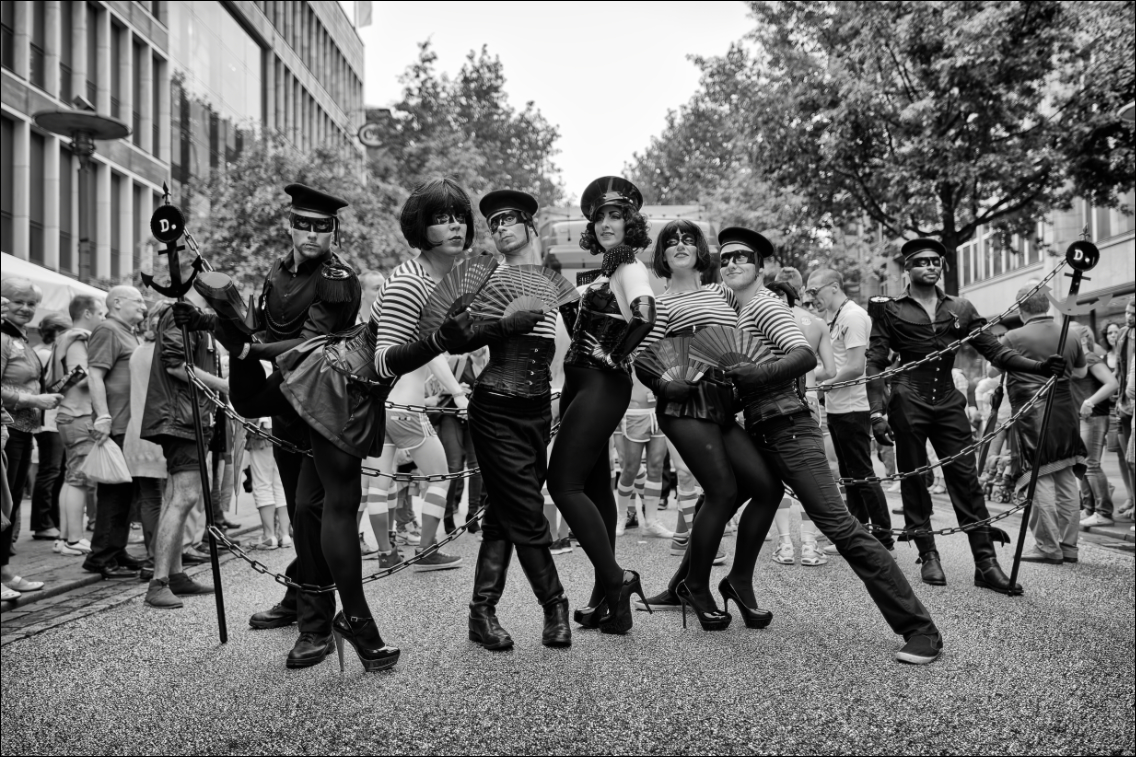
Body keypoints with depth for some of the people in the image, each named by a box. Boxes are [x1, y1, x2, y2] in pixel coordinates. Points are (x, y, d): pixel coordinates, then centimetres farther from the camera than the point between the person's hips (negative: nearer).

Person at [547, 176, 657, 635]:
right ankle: (608, 596, 20)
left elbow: (644, 315, -30)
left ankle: (615, 579, -3)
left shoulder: (630, 266, -10)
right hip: (582, 382, 10)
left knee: (564, 484, -12)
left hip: (603, 385, -10)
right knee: (594, 485, 11)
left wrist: (614, 355, -19)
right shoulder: (604, 268, 17)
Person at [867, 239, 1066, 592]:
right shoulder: (890, 310, 1)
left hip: (948, 403, 3)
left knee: (966, 480, -2)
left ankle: (985, 563, 1)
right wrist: (877, 413, -10)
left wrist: (1039, 366, -10)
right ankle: (928, 557, 14)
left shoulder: (960, 308, 10)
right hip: (908, 405, -2)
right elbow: (875, 364, -1)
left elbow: (995, 350, 6)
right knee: (914, 482, 3)